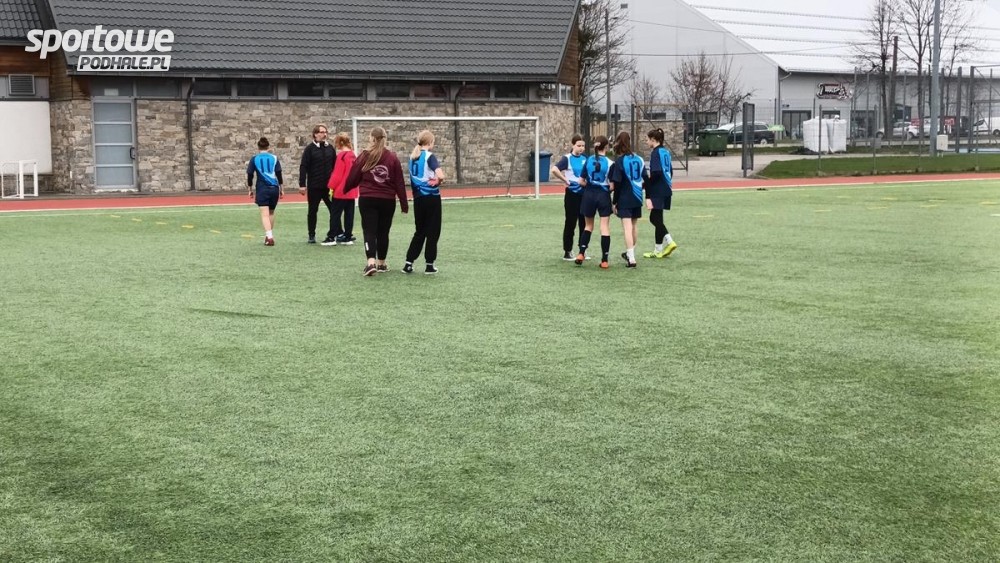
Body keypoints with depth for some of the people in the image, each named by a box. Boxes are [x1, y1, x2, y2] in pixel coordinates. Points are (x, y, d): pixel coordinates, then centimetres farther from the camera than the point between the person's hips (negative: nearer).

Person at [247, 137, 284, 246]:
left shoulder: (254, 159, 1)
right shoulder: (274, 158, 4)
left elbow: (250, 175, 2)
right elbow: (279, 175, 2)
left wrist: (250, 190, 13)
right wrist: (282, 189, 9)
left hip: (262, 189, -2)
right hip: (274, 188, 2)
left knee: (265, 214, -7)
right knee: (271, 213, 18)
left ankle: (269, 236, -23)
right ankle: (270, 235, 26)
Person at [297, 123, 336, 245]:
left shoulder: (330, 148, 8)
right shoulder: (310, 148, -5)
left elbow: (335, 166, 13)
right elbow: (303, 167, -8)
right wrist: (302, 185, -14)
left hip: (328, 186, 3)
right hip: (314, 187, -3)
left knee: (334, 210, -2)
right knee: (312, 211, 7)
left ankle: (332, 235, 5)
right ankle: (312, 236, 18)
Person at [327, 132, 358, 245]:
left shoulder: (342, 155, -13)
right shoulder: (353, 155, 9)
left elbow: (337, 174, -15)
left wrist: (331, 188, -9)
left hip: (340, 191, -8)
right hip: (352, 191, 8)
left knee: (336, 214, 0)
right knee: (349, 214, 9)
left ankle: (339, 235, -1)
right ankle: (348, 237, 11)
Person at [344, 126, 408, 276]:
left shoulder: (364, 156, -4)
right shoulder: (392, 157, 1)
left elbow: (353, 177, 1)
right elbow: (399, 182, 1)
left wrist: (345, 189, 22)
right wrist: (404, 203, 7)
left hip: (367, 200, -2)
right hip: (388, 201, 2)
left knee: (369, 231, -2)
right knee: (383, 232, 14)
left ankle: (371, 262, -20)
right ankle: (381, 264, 25)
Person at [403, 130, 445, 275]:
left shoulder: (412, 157, 8)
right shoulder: (429, 156, -12)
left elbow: (414, 177, 9)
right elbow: (440, 175, -26)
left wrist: (431, 179, -1)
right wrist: (438, 180, -4)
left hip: (418, 197, 6)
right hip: (431, 197, -6)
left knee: (420, 231, 15)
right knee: (433, 232, 5)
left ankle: (409, 263, 8)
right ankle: (429, 265, 8)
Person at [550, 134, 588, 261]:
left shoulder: (585, 158, 7)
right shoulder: (567, 158, -10)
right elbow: (554, 170, -26)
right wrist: (566, 181, -20)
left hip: (584, 194, 6)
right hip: (572, 194, -6)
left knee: (584, 223, 9)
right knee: (570, 223, 0)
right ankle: (567, 252, 8)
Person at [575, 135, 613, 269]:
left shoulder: (588, 161, -1)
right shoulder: (609, 163, -10)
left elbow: (582, 182, 2)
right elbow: (612, 185, -12)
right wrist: (609, 189, 10)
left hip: (589, 195, 3)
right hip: (604, 195, -3)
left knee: (588, 225, 18)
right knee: (605, 226, 2)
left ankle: (581, 254, 6)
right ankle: (604, 260, 0)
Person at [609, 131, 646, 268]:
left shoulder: (620, 161, -13)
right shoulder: (639, 159, 4)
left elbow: (616, 184, -14)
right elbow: (646, 178, 6)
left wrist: (614, 202, -7)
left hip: (624, 200, -6)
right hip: (637, 198, 6)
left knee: (628, 227, -9)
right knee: (634, 226, 18)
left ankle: (631, 259, -15)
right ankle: (630, 253, 36)